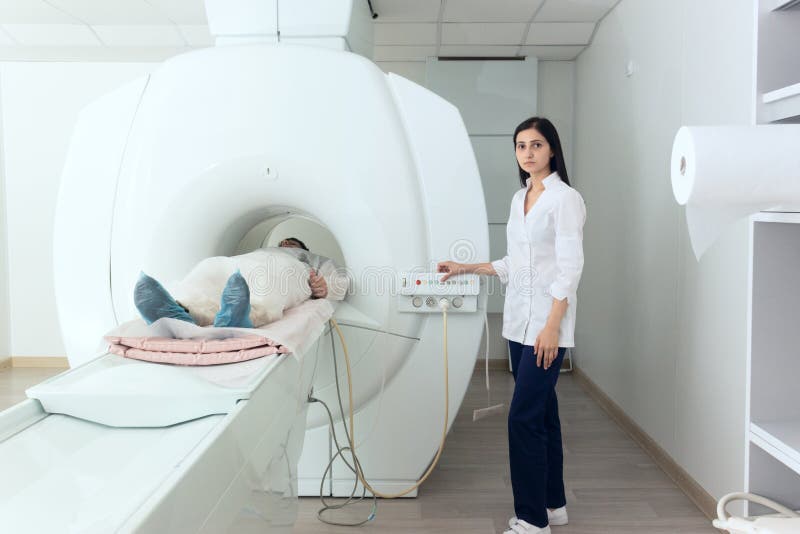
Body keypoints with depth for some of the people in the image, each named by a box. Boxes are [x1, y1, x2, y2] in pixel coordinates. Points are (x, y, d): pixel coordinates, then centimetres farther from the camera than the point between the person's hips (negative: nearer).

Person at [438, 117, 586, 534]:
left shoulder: (565, 199, -9)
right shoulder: (519, 198, 14)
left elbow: (570, 268, -15)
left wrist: (552, 326, -20)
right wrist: (466, 268, 17)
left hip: (547, 321, -8)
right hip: (518, 320, 8)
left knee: (524, 417, -8)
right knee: (541, 413, 14)